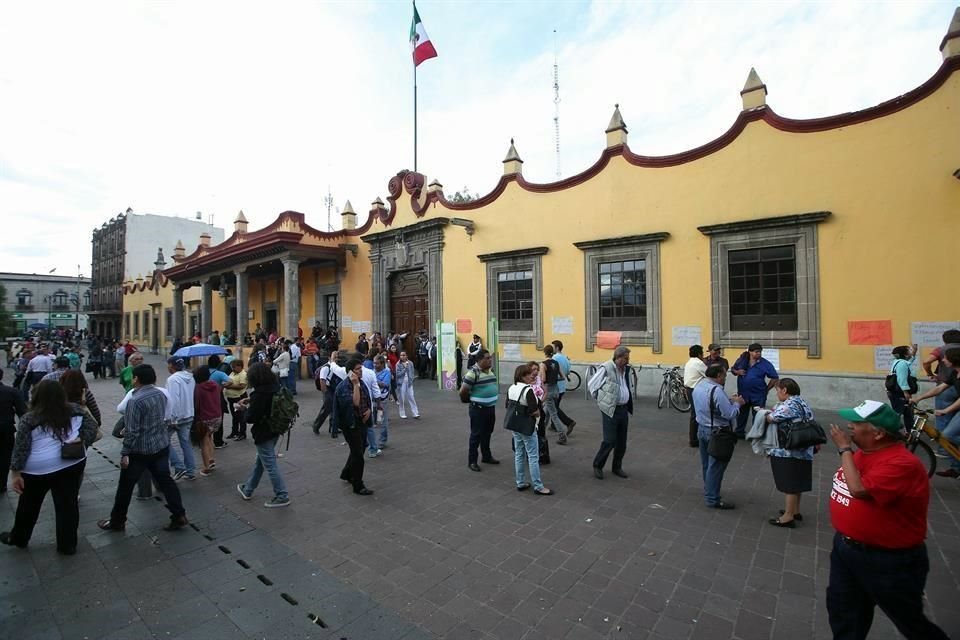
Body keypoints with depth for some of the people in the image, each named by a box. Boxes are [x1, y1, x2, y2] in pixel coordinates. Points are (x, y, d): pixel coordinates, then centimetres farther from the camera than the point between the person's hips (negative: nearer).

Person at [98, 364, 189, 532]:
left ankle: (117, 521, 29)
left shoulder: (135, 400, -19)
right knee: (165, 480, 11)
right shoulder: (162, 394, 2)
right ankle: (179, 516, 11)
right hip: (162, 446, 6)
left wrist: (125, 453, -12)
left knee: (125, 486, 13)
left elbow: (132, 431, -19)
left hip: (140, 450, -6)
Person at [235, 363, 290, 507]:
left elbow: (250, 418, -21)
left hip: (264, 433, -9)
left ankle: (282, 496, 10)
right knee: (260, 461, 23)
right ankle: (248, 489, 42)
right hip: (274, 430, 9)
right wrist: (251, 401, 8)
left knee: (270, 465, 2)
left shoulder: (259, 394, -26)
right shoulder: (275, 388, -2)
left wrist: (245, 408, -2)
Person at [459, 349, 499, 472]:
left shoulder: (491, 371, 6)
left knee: (487, 434, 19)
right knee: (476, 435, 2)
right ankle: (472, 461, 14)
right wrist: (472, 398, 1)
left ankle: (486, 456, 35)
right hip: (478, 409, -7)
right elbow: (463, 391, -16)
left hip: (491, 407, 8)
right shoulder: (473, 373, -19)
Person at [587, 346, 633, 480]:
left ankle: (617, 467, 28)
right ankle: (597, 466, 15)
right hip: (610, 410, -7)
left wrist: (629, 406, 13)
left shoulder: (625, 369, 6)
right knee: (609, 441, -4)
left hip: (624, 409, 7)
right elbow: (591, 384, -9)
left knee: (622, 441, 12)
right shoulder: (606, 368, -16)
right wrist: (600, 399, -1)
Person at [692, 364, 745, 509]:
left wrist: (729, 401, 8)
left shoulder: (698, 386, 4)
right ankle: (712, 499, 9)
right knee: (716, 466, 1)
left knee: (706, 464, 20)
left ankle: (708, 491, 36)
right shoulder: (716, 390, -25)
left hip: (702, 429, 9)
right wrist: (737, 403, -6)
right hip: (716, 433, -9)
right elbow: (730, 414, -24)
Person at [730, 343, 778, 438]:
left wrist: (767, 389, -2)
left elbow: (774, 378, -2)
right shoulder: (742, 360, -2)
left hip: (758, 395, -2)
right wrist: (737, 372, -9)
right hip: (743, 393, 2)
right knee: (741, 414, 15)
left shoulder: (765, 364, -8)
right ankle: (739, 433, 29)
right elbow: (733, 369, 13)